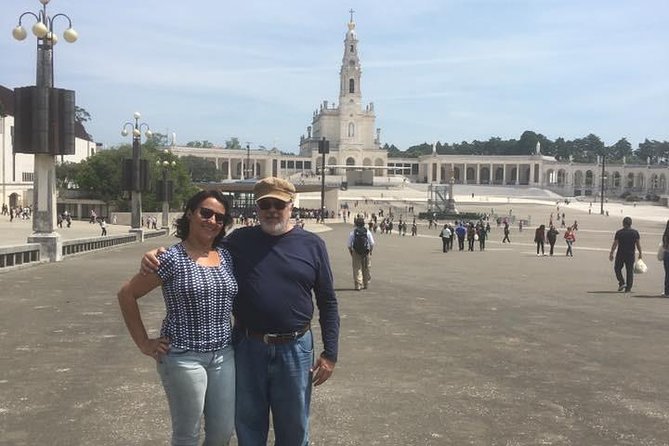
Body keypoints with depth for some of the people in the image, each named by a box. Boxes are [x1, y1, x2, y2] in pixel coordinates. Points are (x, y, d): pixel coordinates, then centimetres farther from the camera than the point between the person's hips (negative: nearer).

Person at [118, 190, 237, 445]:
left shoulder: (227, 257, 5)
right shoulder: (172, 259, -11)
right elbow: (127, 294, -7)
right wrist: (144, 343, -7)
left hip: (224, 356, 5)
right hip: (184, 357, -5)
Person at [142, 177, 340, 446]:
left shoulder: (312, 245, -1)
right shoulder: (240, 240, 1)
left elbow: (328, 302, 2)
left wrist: (330, 353, -2)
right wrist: (158, 257, -12)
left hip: (295, 350, -1)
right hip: (247, 347, 1)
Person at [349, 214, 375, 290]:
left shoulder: (352, 233, -9)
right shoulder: (367, 232, -5)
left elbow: (349, 245, -6)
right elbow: (372, 244, -3)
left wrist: (351, 253, 9)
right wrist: (370, 251, 12)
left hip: (356, 253, -1)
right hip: (366, 253, 1)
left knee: (357, 269, 5)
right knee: (366, 269, 14)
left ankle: (358, 285, 0)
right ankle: (365, 285, 24)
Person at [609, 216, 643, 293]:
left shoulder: (619, 232, -5)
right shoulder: (635, 232, 1)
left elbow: (615, 244, -5)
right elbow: (638, 244, 1)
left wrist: (611, 253, 0)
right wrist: (640, 253, 10)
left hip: (620, 254, -2)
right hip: (631, 255, 2)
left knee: (617, 269, 15)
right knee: (630, 271, 7)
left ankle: (622, 282, -2)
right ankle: (628, 288, 5)